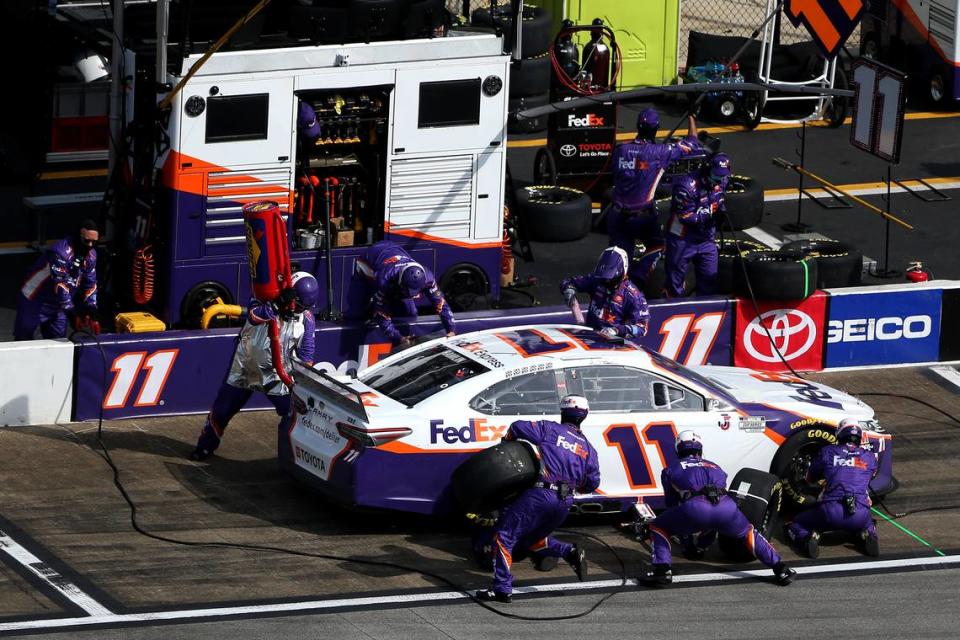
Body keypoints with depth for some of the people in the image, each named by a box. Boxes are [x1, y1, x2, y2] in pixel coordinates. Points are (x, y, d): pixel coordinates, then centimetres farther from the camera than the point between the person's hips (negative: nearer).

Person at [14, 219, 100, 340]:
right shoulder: (60, 251, -29)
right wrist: (72, 312, -34)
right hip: (34, 302, -7)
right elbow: (60, 284, -32)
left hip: (58, 305, 7)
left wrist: (91, 312, -10)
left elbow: (90, 285, 1)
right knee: (24, 342, -2)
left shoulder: (91, 255, -3)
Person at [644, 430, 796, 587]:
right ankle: (780, 568, 23)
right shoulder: (715, 468, 41)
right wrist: (706, 538, 64)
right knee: (747, 532, 33)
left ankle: (661, 570, 1)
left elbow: (672, 505, 39)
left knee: (659, 528, 22)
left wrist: (686, 539, 52)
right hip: (725, 507, 3)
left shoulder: (671, 470, 34)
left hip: (694, 507, -3)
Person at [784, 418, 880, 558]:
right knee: (867, 525, 39)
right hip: (860, 514, 2)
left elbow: (810, 477, 28)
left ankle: (807, 538, -16)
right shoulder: (870, 458, 16)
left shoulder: (827, 452, 12)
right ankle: (867, 535, 2)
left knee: (795, 525, 19)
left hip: (830, 511, -2)